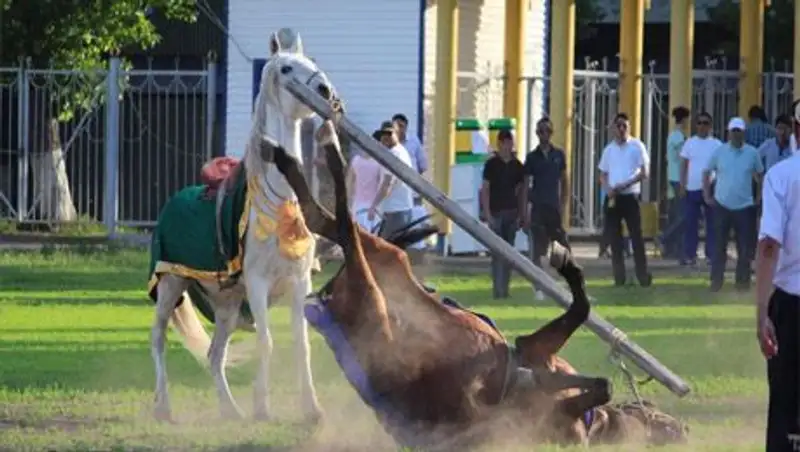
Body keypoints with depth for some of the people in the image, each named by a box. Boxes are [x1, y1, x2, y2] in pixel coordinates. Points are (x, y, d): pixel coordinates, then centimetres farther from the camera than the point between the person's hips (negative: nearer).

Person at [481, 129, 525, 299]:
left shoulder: (516, 165, 8)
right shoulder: (492, 164, -4)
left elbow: (520, 190, 13)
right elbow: (485, 190, -4)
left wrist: (521, 215, 8)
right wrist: (487, 214, -11)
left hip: (512, 213, 4)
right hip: (496, 213, -4)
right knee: (498, 252, -8)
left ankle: (505, 288, 14)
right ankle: (498, 289, -9)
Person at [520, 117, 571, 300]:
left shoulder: (558, 155, 8)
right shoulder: (532, 157, 2)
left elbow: (564, 181, 14)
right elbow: (525, 185, 2)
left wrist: (563, 204, 3)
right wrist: (524, 214, -5)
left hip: (554, 207, 2)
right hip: (537, 208, -2)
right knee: (536, 251, -3)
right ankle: (539, 288, 1)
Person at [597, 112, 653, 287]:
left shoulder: (637, 146, -1)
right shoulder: (609, 149, 12)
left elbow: (644, 173, -6)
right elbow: (603, 174, 15)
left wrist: (624, 185, -16)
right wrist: (608, 188, -6)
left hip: (630, 196, -4)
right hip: (612, 198, 4)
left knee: (636, 237, -5)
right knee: (614, 238, 3)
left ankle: (643, 276, -2)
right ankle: (619, 277, 9)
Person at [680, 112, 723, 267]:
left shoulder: (716, 144, 1)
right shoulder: (689, 143, 6)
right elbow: (683, 165, 7)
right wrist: (682, 185, 0)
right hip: (691, 188, 2)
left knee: (712, 223, 2)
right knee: (689, 222, 3)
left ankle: (711, 254, 7)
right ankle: (689, 254, 8)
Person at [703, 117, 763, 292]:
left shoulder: (752, 153, 0)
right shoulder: (719, 151, -1)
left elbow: (759, 175, 12)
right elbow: (706, 173, 8)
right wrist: (707, 196, 2)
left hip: (744, 207, 0)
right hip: (722, 206, 0)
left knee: (744, 247, 3)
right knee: (719, 246, 4)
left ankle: (743, 281, 12)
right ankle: (716, 281, 10)